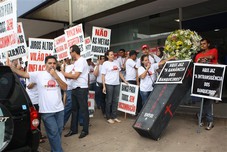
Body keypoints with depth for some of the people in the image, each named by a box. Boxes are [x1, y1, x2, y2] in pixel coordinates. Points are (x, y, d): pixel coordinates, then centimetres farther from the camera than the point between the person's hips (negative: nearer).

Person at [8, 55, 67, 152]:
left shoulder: (59, 74, 4)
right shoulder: (38, 74, -3)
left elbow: (65, 88, -6)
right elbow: (24, 74, -6)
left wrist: (56, 76, -14)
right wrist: (10, 66, -15)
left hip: (59, 109, 4)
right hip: (46, 111, -4)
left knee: (58, 132, 15)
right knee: (53, 133, 0)